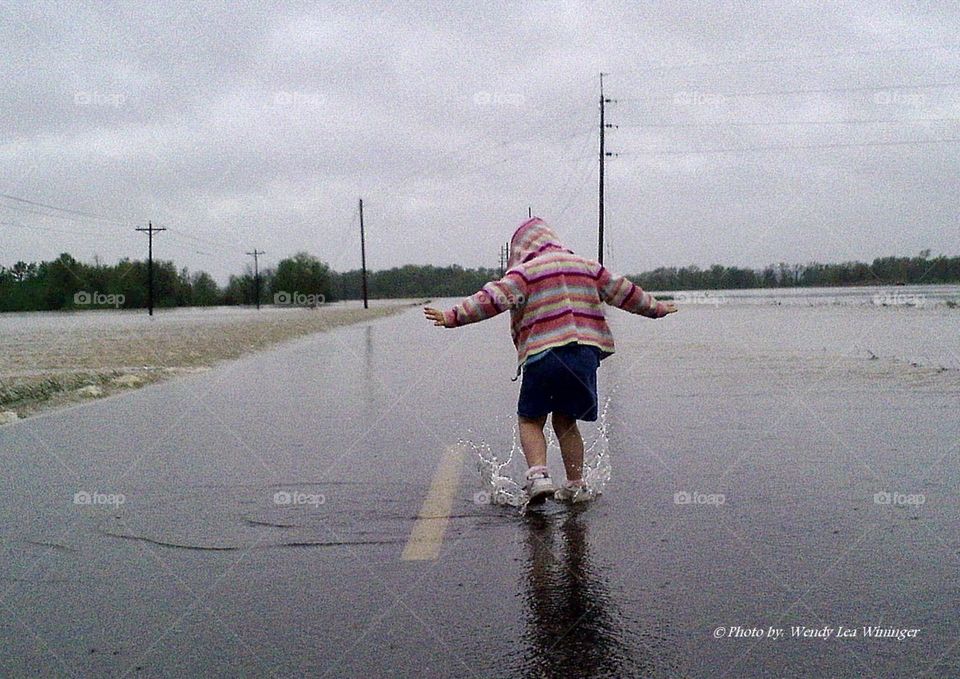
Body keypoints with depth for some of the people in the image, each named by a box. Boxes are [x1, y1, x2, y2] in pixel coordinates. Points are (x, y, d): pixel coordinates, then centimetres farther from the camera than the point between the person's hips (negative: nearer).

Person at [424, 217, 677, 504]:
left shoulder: (525, 272, 3)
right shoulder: (587, 266, 19)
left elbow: (492, 299, -11)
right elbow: (626, 293, 25)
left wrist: (452, 317, -12)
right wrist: (657, 308, 38)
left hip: (544, 356, -5)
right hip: (586, 353, 5)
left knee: (530, 420, 7)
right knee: (565, 422, 16)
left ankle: (538, 475, -11)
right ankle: (576, 485, 17)